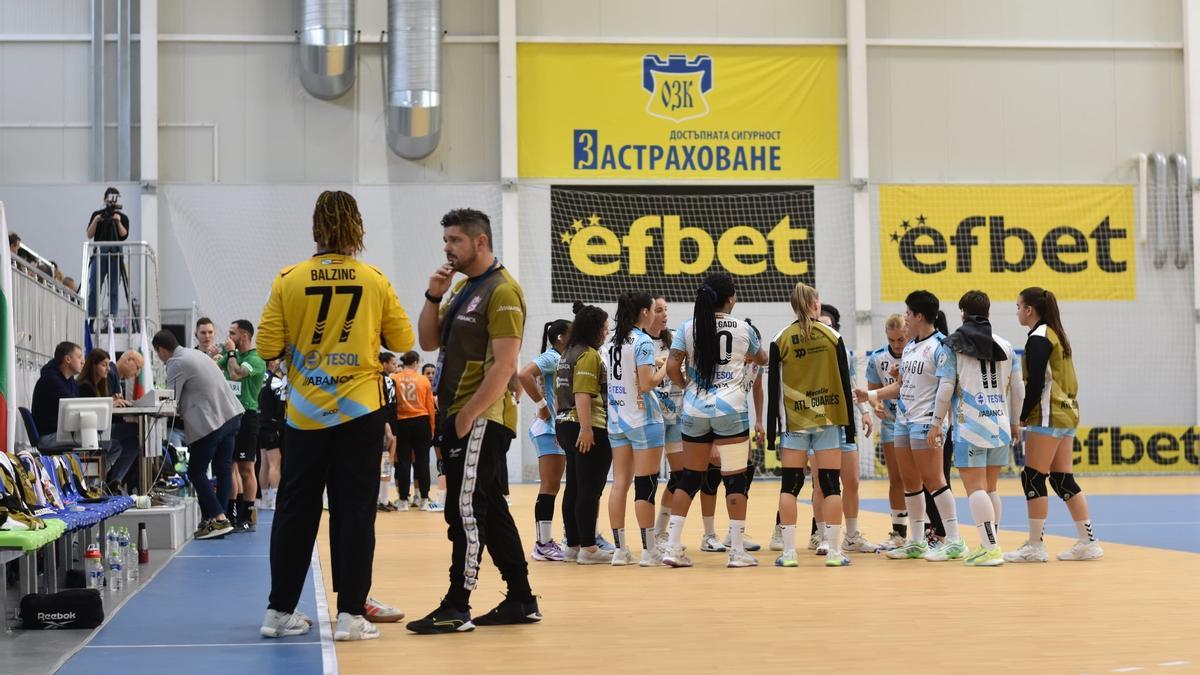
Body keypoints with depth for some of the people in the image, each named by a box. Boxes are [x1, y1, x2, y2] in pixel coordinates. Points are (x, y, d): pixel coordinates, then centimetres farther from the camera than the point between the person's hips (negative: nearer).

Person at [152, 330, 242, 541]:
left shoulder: (176, 364, -7)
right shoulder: (194, 354, 20)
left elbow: (170, 401, -8)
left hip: (210, 422, -9)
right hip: (231, 414, 9)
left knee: (197, 472, -2)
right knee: (223, 469, 9)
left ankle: (218, 518, -11)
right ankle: (218, 518, 12)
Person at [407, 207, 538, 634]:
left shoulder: (502, 291, -12)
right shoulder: (463, 288, 17)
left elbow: (505, 364, -18)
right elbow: (429, 342, 16)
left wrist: (469, 415, -19)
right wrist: (434, 296, 1)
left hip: (481, 419, -10)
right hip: (460, 416, 10)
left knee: (466, 510, -10)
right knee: (488, 508, 12)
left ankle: (457, 607, -7)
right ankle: (521, 600, 18)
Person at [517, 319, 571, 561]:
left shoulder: (560, 359, 15)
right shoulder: (551, 357, -12)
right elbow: (524, 375, -27)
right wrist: (542, 405, -21)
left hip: (559, 430, 10)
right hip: (549, 429, -10)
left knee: (552, 488, 11)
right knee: (549, 488, -9)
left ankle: (547, 541, 15)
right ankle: (542, 544, -8)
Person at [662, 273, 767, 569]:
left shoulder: (688, 328, 2)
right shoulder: (742, 329, 2)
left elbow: (672, 368, -5)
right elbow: (761, 359, 20)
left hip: (695, 411, 3)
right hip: (730, 410, -3)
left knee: (689, 478, 10)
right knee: (735, 479, 3)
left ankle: (672, 547, 6)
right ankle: (737, 551, 4)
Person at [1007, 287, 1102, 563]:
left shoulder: (1038, 338, -11)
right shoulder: (1056, 334, 17)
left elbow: (1035, 384, -16)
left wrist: (1022, 417, -9)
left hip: (1048, 417, -9)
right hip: (1067, 413, 9)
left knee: (1033, 479, -5)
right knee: (1063, 480, 9)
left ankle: (1035, 546, -3)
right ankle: (1088, 542, 8)